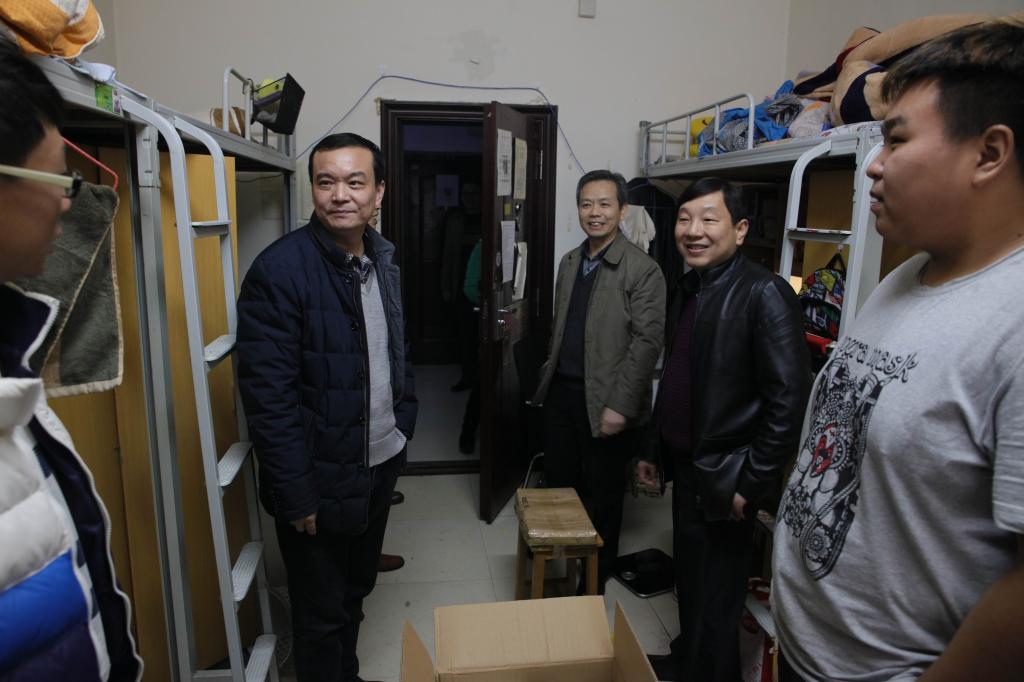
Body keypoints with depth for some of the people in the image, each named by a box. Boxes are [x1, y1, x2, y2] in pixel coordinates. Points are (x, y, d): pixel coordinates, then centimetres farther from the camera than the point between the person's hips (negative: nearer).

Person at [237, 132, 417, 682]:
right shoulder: (279, 270, -20)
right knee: (322, 613, 13)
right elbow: (268, 395, -21)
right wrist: (297, 497, -19)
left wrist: (403, 423, 9)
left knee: (356, 591, 26)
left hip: (381, 465, 7)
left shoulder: (382, 260, 3)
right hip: (321, 480, -7)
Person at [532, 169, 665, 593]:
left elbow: (647, 342, -16)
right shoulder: (569, 262, 11)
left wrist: (620, 405, -20)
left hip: (604, 401, -6)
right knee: (557, 486, 16)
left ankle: (593, 585, 29)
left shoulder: (642, 270, -11)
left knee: (602, 498, 9)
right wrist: (548, 376, 13)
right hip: (561, 392, 6)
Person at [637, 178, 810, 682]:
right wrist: (652, 448, 16)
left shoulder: (764, 294, -18)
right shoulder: (685, 289, 6)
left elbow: (789, 400, -20)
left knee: (714, 597, 8)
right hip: (685, 465, 7)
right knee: (687, 578, 22)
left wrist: (752, 485, -17)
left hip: (724, 476, -7)